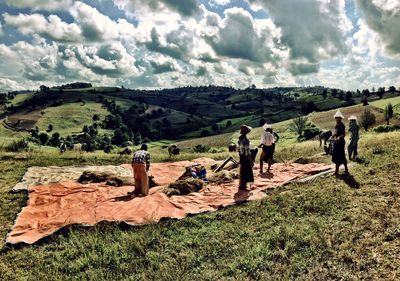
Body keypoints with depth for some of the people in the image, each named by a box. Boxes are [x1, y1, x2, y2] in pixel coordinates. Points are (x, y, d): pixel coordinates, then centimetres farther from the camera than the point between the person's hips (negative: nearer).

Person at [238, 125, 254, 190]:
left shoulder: (240, 139, 4)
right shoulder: (246, 140, -24)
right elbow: (247, 152, -24)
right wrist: (251, 161, -17)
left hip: (241, 157, 9)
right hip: (246, 158, -9)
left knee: (242, 172, 20)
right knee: (245, 172, 4)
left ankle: (242, 185, 32)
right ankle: (242, 186, 12)